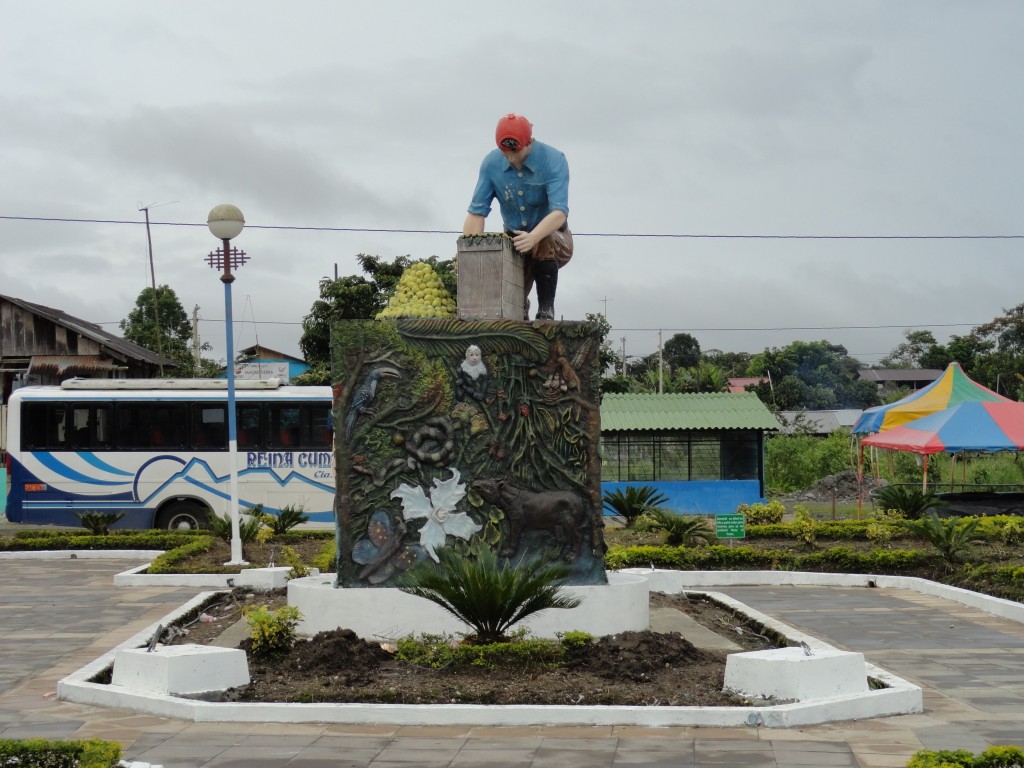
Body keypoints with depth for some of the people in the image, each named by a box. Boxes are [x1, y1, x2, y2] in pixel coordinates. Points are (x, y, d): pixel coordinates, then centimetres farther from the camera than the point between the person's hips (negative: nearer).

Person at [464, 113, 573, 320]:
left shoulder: (553, 160, -21)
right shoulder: (491, 163, -10)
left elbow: (559, 212, -33)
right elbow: (477, 212, -13)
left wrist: (533, 238, -51)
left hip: (554, 240, -3)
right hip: (513, 239, 3)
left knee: (545, 244, -37)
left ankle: (546, 311, -26)